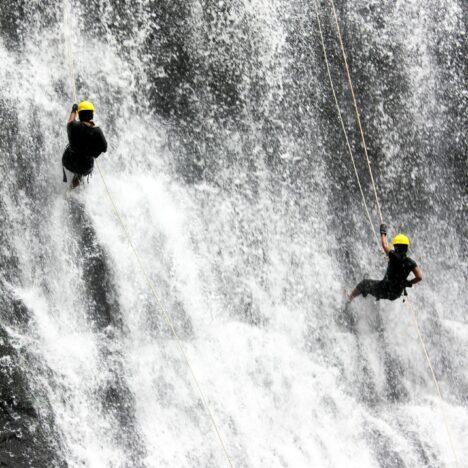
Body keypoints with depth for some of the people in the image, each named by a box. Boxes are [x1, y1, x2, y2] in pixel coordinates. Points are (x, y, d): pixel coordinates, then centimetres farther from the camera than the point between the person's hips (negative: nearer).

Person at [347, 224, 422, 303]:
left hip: (384, 290, -5)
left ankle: (347, 301, 37)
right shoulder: (411, 263, -11)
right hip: (396, 294, 5)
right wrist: (408, 283, 2)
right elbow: (419, 277, -15)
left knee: (363, 284, 20)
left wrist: (383, 233, 15)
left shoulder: (394, 256, -19)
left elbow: (385, 245, -2)